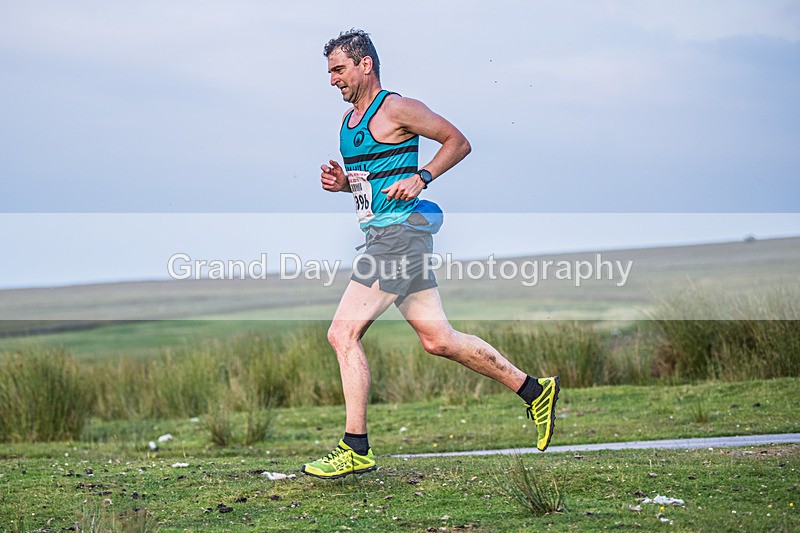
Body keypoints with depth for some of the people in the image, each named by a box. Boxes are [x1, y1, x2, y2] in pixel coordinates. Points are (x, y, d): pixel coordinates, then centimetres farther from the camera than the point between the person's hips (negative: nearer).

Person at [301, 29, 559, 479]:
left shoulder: (396, 109, -8)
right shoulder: (349, 119, 17)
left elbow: (459, 142, -5)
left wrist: (420, 179, -15)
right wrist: (341, 181, 8)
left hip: (400, 232, -9)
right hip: (384, 236, 9)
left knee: (343, 334, -11)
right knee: (438, 339, 9)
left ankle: (357, 450, -6)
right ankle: (535, 391, 19)